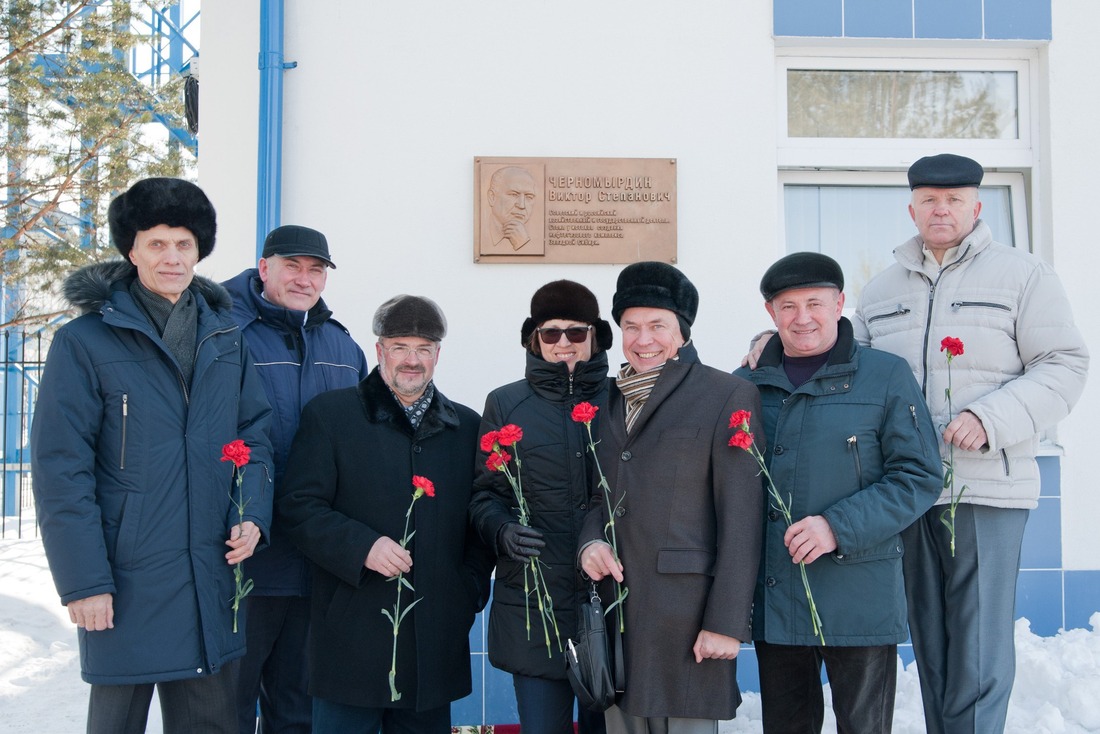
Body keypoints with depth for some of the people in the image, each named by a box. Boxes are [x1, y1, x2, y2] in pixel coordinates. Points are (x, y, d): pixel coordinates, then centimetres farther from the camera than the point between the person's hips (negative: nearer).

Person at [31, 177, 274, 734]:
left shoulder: (226, 338, 9)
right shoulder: (84, 342, -6)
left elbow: (254, 432, 11)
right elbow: (60, 469, -9)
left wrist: (252, 515, -5)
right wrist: (83, 580, -13)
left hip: (213, 580, 4)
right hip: (125, 586, -4)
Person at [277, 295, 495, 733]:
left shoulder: (467, 428, 11)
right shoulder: (330, 414, 1)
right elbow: (298, 505, -5)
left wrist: (471, 593, 3)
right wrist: (362, 546, -19)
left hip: (437, 641, 4)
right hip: (353, 634, -3)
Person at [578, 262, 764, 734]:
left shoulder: (729, 396, -5)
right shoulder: (608, 399, 13)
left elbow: (741, 519, -9)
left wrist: (727, 622, -13)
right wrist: (589, 541, -4)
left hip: (688, 615, -5)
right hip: (615, 609, 5)